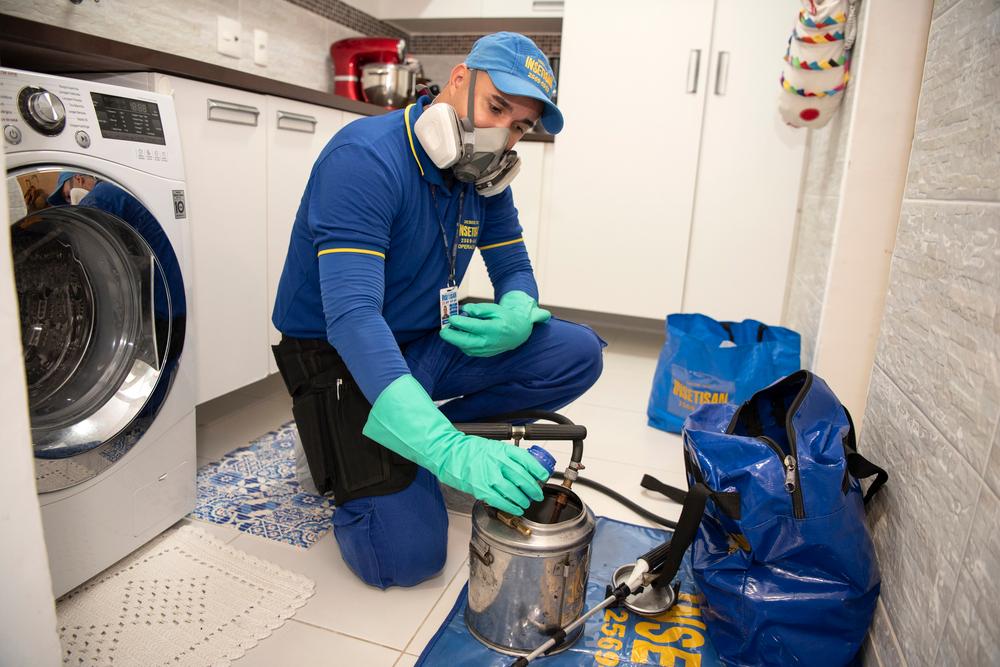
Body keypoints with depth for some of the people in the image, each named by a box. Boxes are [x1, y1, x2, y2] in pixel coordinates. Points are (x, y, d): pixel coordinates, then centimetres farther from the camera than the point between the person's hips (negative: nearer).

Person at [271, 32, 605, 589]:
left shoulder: (485, 176, 1)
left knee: (579, 354, -7)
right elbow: (352, 315, -35)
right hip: (343, 356, -7)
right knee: (408, 555, -18)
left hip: (429, 343, 7)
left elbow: (515, 269, 8)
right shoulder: (366, 158, -24)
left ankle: (429, 431, 0)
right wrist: (447, 449, -44)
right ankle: (340, 447, 11)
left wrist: (516, 314, -21)